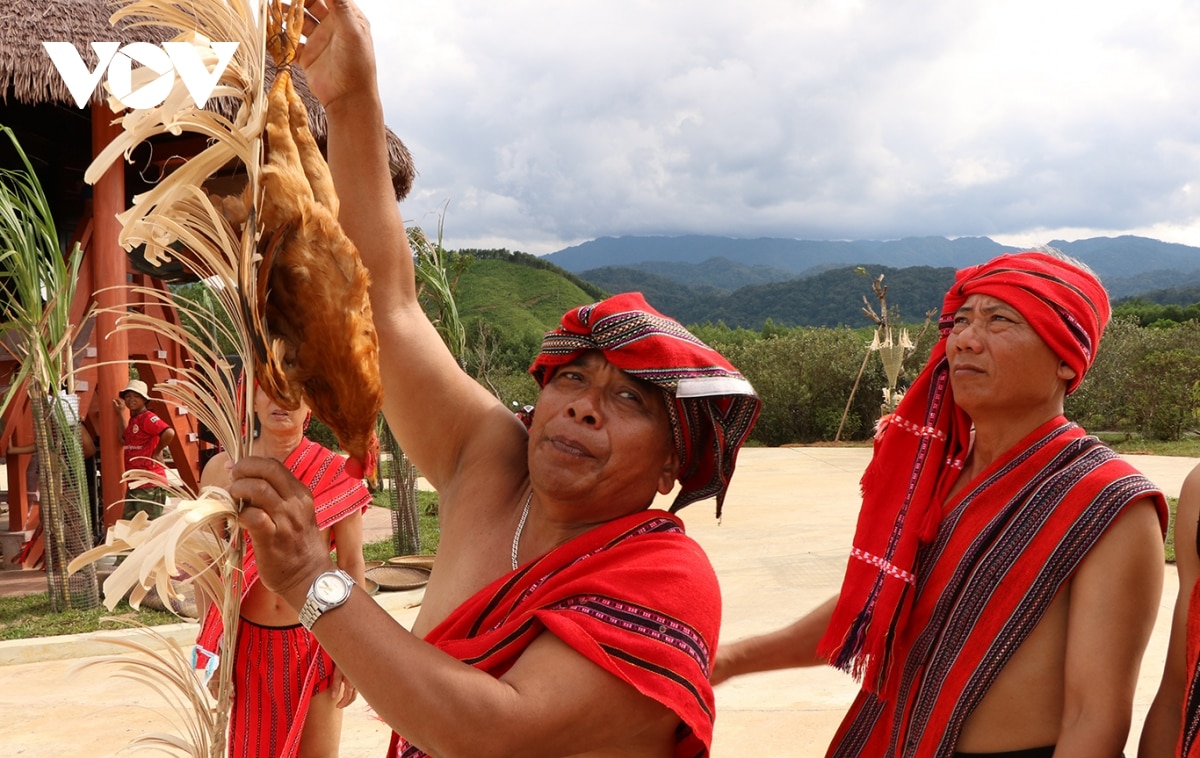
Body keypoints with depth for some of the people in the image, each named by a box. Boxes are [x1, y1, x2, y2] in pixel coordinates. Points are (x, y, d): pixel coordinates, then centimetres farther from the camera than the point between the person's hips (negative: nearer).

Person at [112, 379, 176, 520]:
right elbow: (125, 440, 24)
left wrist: (156, 452, -14)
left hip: (150, 483, -10)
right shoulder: (133, 419, 15)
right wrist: (120, 414, 21)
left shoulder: (148, 418, -13)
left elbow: (169, 433, -27)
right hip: (134, 482, 10)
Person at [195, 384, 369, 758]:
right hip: (247, 642, 1)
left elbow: (352, 566, -2)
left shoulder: (336, 473, -5)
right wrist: (210, 650, 2)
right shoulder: (221, 469, -2)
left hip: (317, 640, -1)